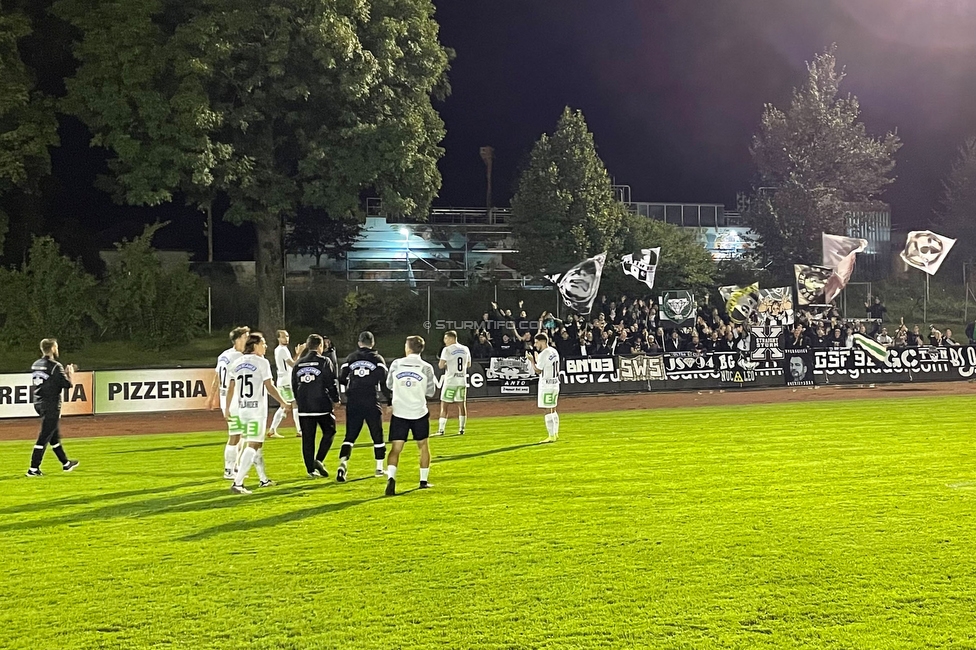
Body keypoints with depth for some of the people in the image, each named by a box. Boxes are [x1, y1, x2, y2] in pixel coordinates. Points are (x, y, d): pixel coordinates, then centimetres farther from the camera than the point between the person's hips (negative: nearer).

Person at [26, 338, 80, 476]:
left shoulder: (35, 365, 9)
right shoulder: (55, 366, -15)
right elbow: (68, 384, -14)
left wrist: (65, 373, 20)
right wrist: (70, 373, 6)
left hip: (39, 403, 8)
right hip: (51, 406, -8)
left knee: (55, 436, 19)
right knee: (44, 438, -6)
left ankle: (65, 463, 32)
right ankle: (33, 469, -7)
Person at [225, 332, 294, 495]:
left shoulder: (237, 363, 10)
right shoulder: (261, 362, -7)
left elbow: (231, 388, 10)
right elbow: (269, 387, -8)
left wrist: (227, 408, 18)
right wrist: (284, 403, 3)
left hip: (242, 409, 7)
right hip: (257, 409, -7)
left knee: (257, 444, 19)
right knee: (252, 445, -7)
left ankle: (264, 479, 29)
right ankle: (237, 483, -16)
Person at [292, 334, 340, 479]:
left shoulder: (298, 364, 9)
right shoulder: (324, 362, -5)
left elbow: (294, 385, 15)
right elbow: (331, 383, -7)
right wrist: (335, 399, 8)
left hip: (304, 407, 4)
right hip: (322, 406, -4)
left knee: (307, 438, 7)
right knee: (329, 432, 11)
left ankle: (310, 469, 8)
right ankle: (319, 460, -5)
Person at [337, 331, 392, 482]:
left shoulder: (350, 358, 7)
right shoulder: (377, 359, 1)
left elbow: (341, 379, 5)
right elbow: (384, 383, -5)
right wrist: (390, 401, 2)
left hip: (353, 403, 2)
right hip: (371, 403, -2)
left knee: (350, 436, 6)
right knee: (377, 436, 12)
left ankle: (343, 463, -16)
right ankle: (379, 468, 17)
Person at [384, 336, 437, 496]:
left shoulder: (396, 364, -2)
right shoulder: (426, 368, -5)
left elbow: (389, 385, 11)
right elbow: (430, 392, 1)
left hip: (399, 413, 0)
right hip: (419, 413, 0)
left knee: (395, 448, -2)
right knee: (423, 445, 19)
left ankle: (391, 477, -24)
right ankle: (423, 480, 23)